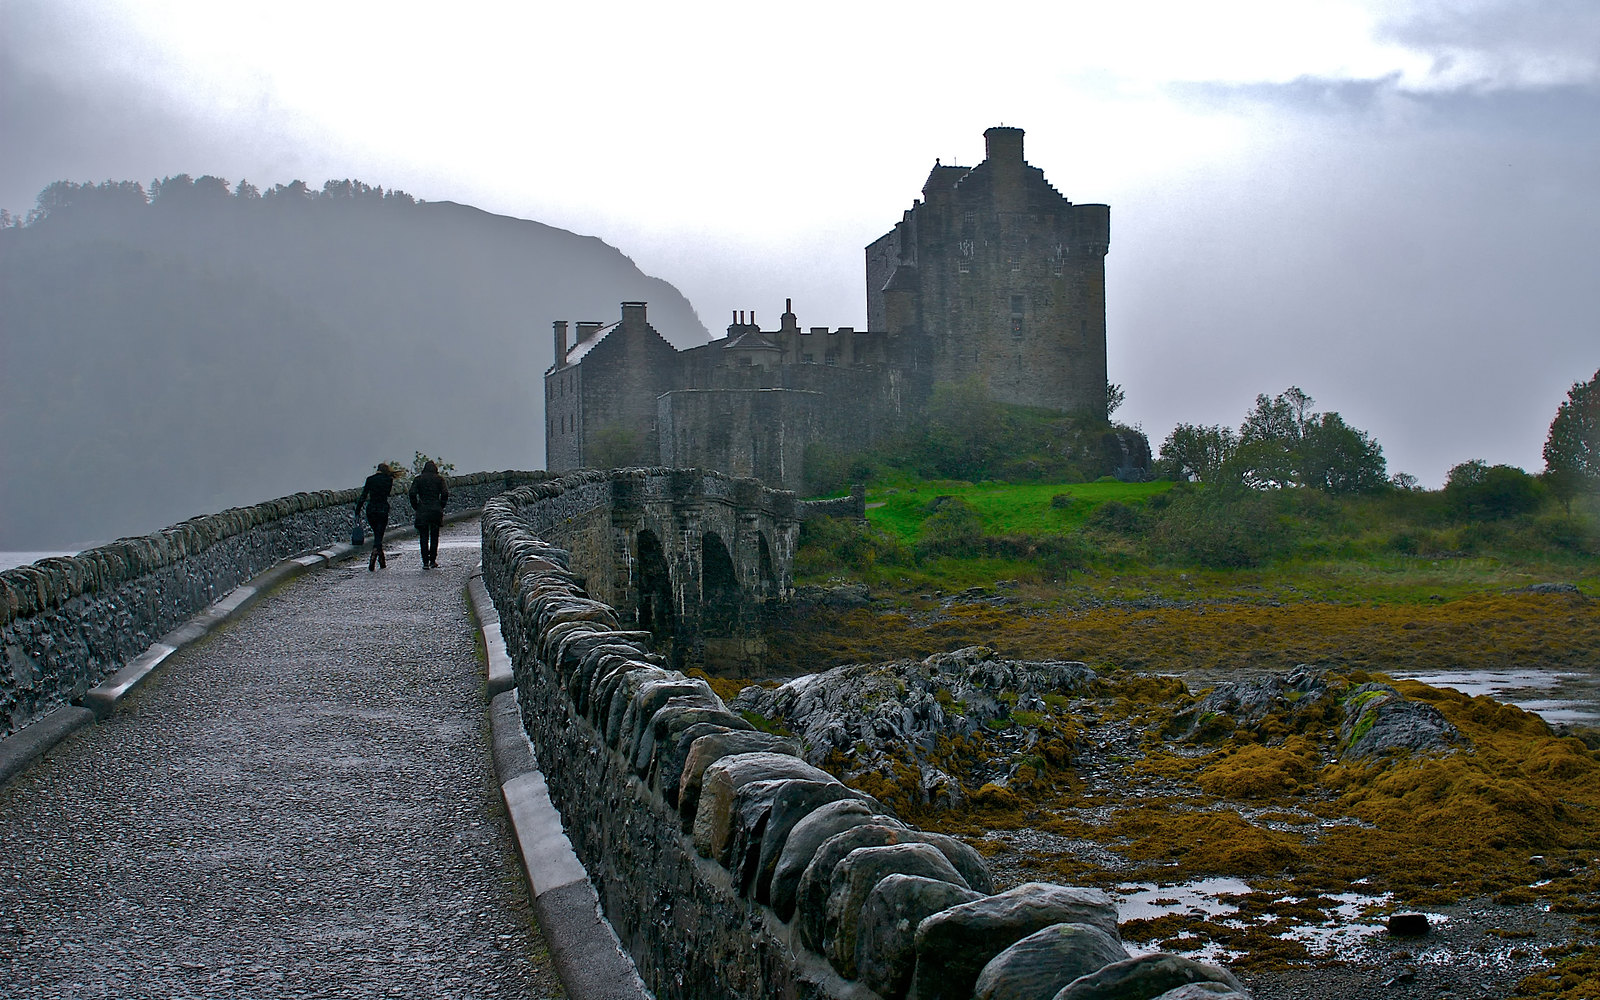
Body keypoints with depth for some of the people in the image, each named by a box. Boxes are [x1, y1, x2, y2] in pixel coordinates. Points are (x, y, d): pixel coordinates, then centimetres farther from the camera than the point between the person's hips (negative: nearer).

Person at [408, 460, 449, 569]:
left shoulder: (418, 479, 5)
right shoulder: (439, 479, 4)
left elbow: (412, 494, -5)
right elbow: (445, 493, -5)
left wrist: (416, 507, 3)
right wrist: (441, 506, 5)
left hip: (422, 511, 0)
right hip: (436, 511, 0)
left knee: (424, 537, 3)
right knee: (434, 537, 9)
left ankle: (425, 562, -2)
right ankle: (433, 561, 7)